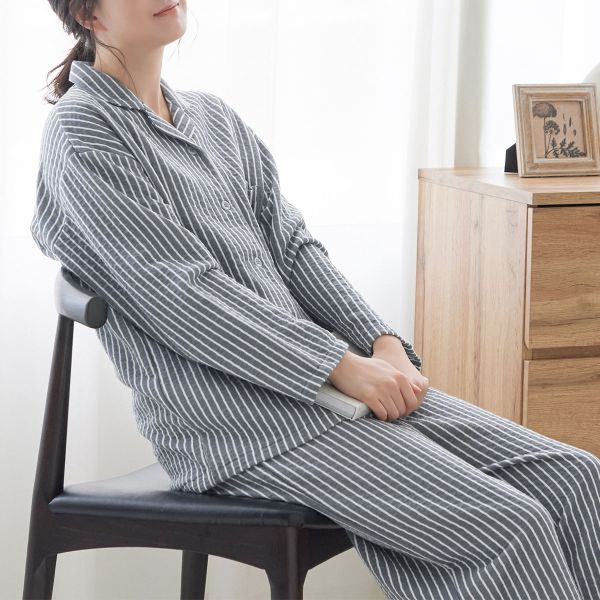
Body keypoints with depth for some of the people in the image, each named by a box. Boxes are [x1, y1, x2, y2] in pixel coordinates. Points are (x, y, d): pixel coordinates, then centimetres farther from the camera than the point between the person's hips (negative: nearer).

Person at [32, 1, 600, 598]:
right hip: (232, 420, -8)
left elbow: (292, 246, 16)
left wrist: (384, 345, -1)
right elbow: (182, 296, -13)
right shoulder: (81, 136, -5)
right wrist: (344, 367, -16)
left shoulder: (214, 116, 20)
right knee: (511, 529, -21)